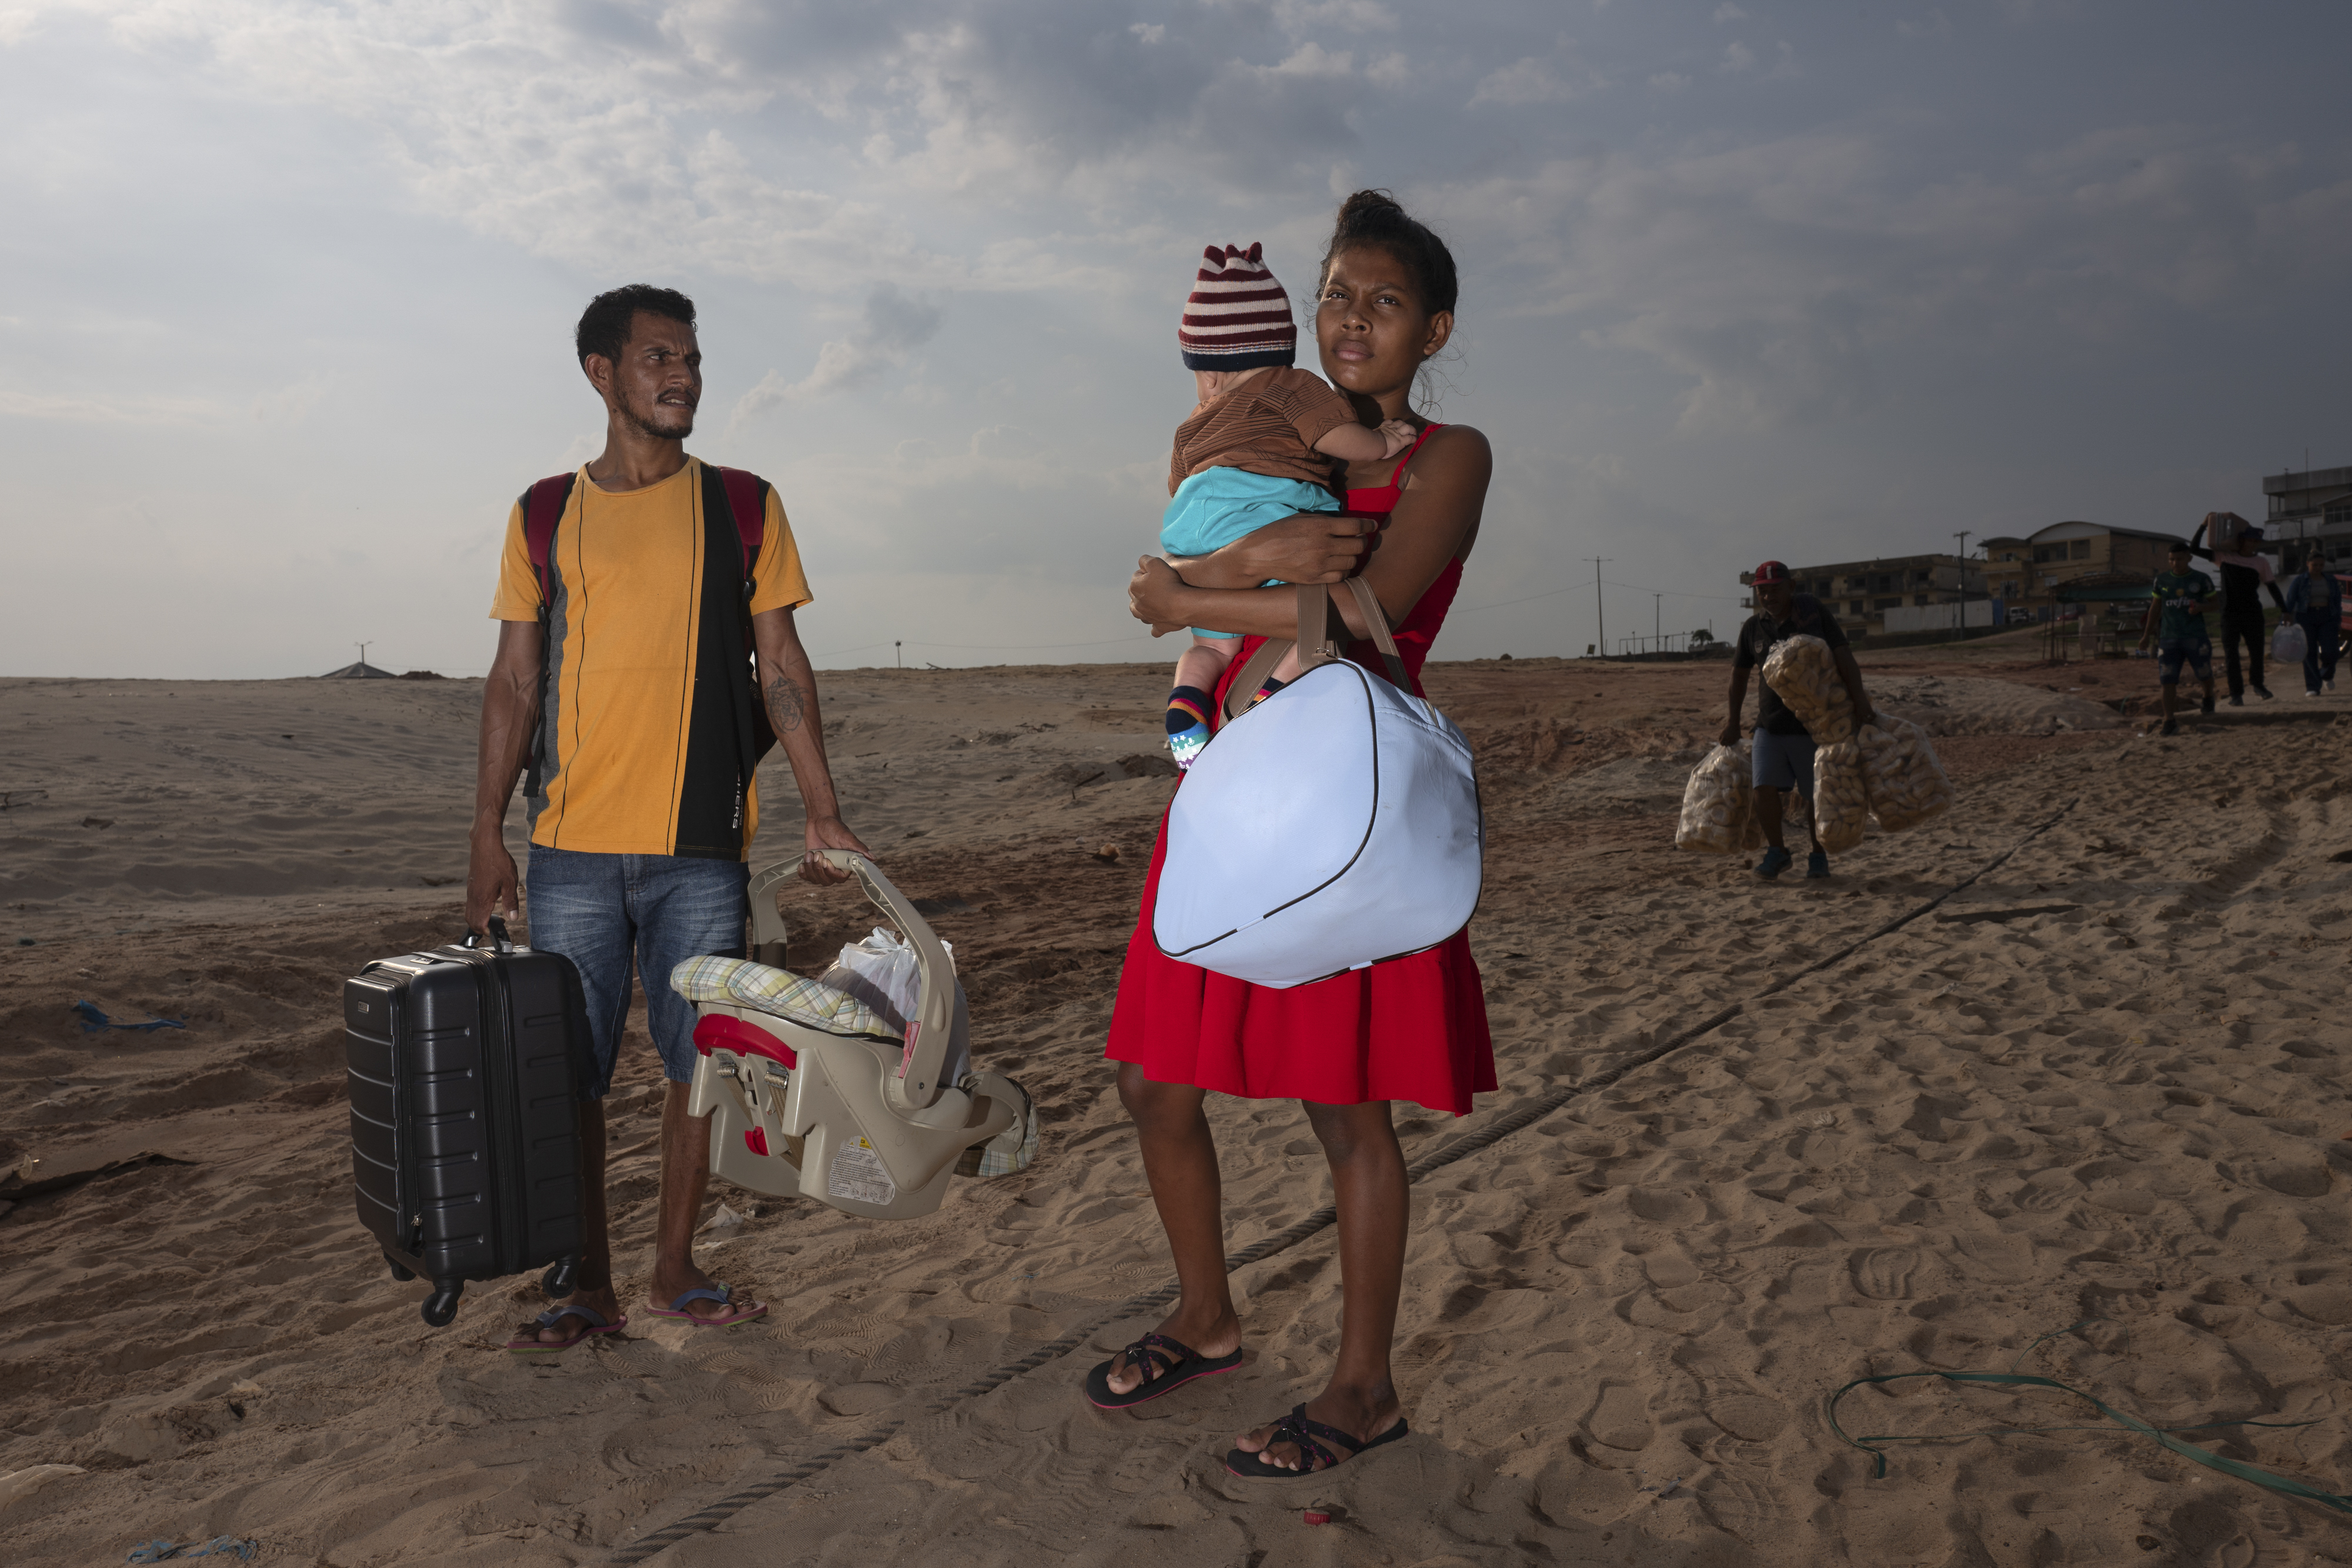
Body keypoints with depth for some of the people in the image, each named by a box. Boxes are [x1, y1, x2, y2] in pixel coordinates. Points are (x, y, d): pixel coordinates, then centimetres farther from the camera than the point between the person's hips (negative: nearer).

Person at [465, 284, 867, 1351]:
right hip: (572, 845, 1)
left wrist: (822, 812, -1)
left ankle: (675, 1270, 22)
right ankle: (590, 1289, 18)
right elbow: (513, 682, 9)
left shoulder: (742, 507, 7)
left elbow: (782, 669, 6)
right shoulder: (547, 515, 9)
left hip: (701, 842, 0)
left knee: (701, 1064, 5)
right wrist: (488, 833, 3)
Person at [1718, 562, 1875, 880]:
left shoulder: (1814, 613, -6)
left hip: (1814, 724, -3)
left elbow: (1844, 657, -11)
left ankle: (1818, 856, 24)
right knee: (1764, 788, -9)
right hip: (1770, 725, 3)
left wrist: (1859, 700, -22)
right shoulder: (1754, 627, 6)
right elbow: (1740, 673, 18)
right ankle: (1777, 851, 11)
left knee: (1816, 795, 4)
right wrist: (1733, 721, 21)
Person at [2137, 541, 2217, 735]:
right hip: (2169, 638, 1)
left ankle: (2208, 697, 45)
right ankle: (2169, 722, -4)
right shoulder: (2162, 580, 7)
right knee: (2167, 680, -7)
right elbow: (2155, 608, 15)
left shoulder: (2201, 580, 1)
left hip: (2196, 637, -1)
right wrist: (2146, 635, 15)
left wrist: (2201, 607, -16)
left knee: (2204, 675, 9)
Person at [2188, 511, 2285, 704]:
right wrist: (2204, 525, -9)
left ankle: (2257, 684, 30)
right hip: (2230, 614, -1)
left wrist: (2283, 609, 3)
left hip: (2253, 614, 1)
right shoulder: (2224, 557, 2)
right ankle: (2236, 694, 5)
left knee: (2257, 652, 6)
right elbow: (2194, 549, -1)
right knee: (2231, 655, -1)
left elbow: (2272, 587, 8)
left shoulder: (2261, 562, 6)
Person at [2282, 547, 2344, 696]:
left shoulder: (2331, 579, 9)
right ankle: (2311, 687, 0)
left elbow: (2338, 601, 13)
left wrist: (2339, 621, 7)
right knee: (2310, 653, -4)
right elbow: (2290, 601, -1)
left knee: (2329, 651, -10)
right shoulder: (2300, 580, 0)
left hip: (2327, 618, 2)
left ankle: (2327, 675, 21)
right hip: (2306, 618, -2)